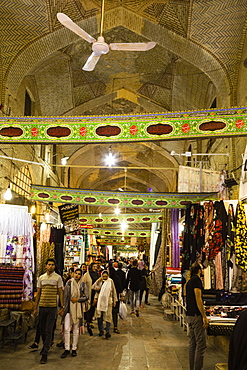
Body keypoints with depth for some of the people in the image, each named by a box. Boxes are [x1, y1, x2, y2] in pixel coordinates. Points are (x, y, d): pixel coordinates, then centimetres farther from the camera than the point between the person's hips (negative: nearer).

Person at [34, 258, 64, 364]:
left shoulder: (58, 277, -1)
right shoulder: (41, 278, 9)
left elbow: (60, 293, 0)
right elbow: (38, 293, 13)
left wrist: (62, 307, -4)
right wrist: (35, 308, 11)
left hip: (52, 307, -3)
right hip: (42, 307, 4)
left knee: (49, 331, -4)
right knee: (42, 329, 13)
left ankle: (45, 353, 1)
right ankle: (45, 345, 36)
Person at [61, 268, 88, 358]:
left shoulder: (83, 285, 4)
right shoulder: (69, 283, 3)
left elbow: (86, 297, 4)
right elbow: (65, 296, 4)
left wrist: (78, 299, -10)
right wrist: (64, 307, 2)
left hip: (78, 309, 1)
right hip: (69, 308, -1)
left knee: (76, 330, 6)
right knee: (67, 329, -6)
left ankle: (74, 349, 16)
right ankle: (67, 349, 3)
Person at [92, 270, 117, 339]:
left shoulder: (110, 281, 4)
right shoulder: (99, 281, 6)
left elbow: (114, 291, 10)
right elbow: (94, 287, -4)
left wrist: (115, 300, 10)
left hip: (108, 301, -1)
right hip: (100, 301, 1)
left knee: (108, 316, -6)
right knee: (99, 316, 3)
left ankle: (107, 331, -4)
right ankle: (101, 330, 17)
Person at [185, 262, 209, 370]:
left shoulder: (189, 281, 17)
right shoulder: (197, 280, -12)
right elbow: (198, 299, -18)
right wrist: (204, 316, -17)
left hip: (189, 315, 9)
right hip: (196, 316, -9)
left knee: (192, 343, 13)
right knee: (201, 344, -5)